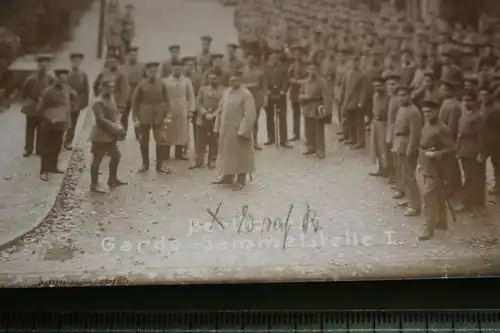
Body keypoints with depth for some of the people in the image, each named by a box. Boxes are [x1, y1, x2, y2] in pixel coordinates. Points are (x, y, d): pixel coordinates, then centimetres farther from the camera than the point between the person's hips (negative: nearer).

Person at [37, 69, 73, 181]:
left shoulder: (67, 89, 0)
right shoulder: (48, 91, -16)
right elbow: (40, 109, -15)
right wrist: (49, 119, -19)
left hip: (61, 124, 6)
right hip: (49, 125, -6)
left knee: (57, 148, 15)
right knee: (47, 149, -2)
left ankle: (53, 167, 30)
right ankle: (44, 171, 1)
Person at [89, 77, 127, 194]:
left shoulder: (110, 98, 7)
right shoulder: (98, 102, -21)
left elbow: (116, 113, 13)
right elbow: (101, 121, -28)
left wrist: (118, 124, -6)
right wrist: (115, 126, -22)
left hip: (111, 135, 9)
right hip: (100, 136, -9)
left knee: (116, 156, 20)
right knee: (97, 160, 0)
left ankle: (112, 179, 35)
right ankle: (94, 185, 8)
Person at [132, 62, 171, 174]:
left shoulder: (162, 84, -2)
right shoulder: (141, 84, -5)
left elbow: (166, 101, 2)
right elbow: (135, 102, -1)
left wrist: (168, 116, -8)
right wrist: (135, 118, -5)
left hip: (159, 117, 0)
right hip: (144, 117, 0)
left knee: (161, 141, -3)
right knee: (143, 141, 10)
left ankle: (160, 165, 8)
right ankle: (145, 164, 25)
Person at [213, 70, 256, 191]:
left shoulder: (246, 95, -16)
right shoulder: (226, 92, 5)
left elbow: (249, 115, -20)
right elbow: (220, 111, 11)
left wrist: (243, 131, -23)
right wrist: (217, 127, 8)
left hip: (239, 130, -7)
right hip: (226, 129, 7)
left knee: (240, 156, 5)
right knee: (227, 153, 18)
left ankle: (241, 181, 17)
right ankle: (227, 177, 33)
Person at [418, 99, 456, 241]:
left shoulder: (442, 129, -18)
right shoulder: (426, 125, 8)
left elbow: (452, 148, -17)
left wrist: (436, 154, -23)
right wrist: (420, 162, 14)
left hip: (434, 168, -8)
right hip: (426, 167, 8)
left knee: (428, 197, -8)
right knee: (437, 197, 19)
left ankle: (429, 230, -2)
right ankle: (441, 222, 32)